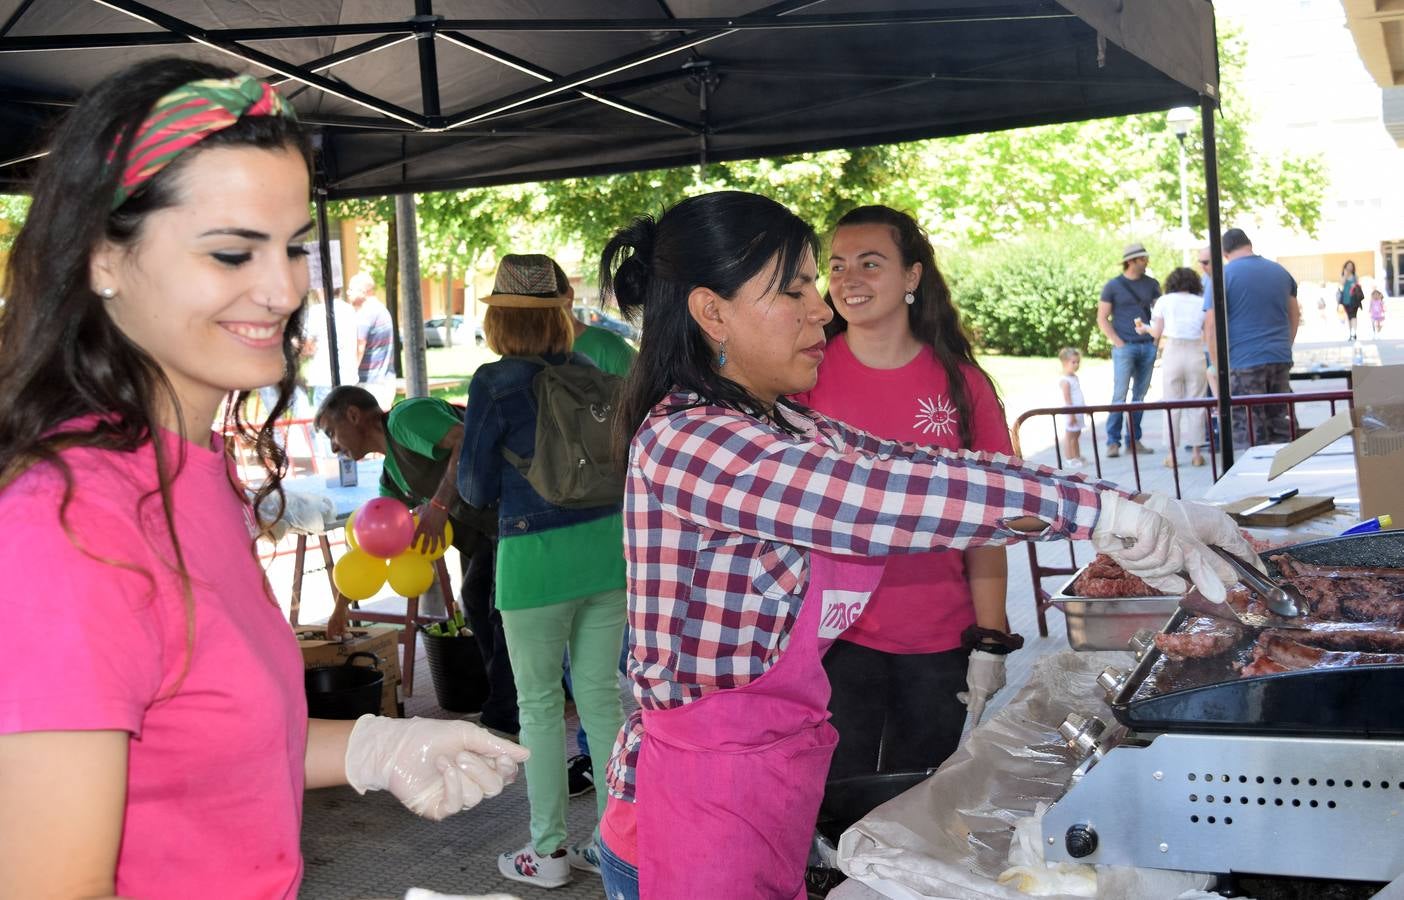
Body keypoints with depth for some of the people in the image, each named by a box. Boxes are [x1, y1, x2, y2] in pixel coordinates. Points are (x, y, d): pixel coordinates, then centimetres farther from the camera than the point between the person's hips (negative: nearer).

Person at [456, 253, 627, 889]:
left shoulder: (495, 384, -9)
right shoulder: (591, 373, 4)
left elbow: (476, 489, -3)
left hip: (535, 555, -4)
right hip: (605, 544, 5)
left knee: (539, 704, 8)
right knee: (602, 696, 12)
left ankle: (548, 851, 16)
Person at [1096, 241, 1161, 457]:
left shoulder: (1151, 284, 11)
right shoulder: (1113, 286, 0)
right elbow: (1102, 319, 0)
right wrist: (1118, 342, -8)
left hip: (1148, 346, 4)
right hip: (1125, 347, -4)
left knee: (1140, 395, 6)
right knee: (1120, 395, -8)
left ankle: (1135, 440, 12)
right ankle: (1113, 442, -6)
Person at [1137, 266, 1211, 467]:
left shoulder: (1164, 301, 4)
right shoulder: (1202, 303, 6)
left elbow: (1157, 334, 3)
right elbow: (1208, 337, 2)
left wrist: (1145, 328, 22)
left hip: (1172, 353, 0)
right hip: (1196, 354, 0)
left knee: (1172, 405, 5)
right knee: (1196, 404, 7)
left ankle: (1172, 454, 5)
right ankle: (1196, 452, 7)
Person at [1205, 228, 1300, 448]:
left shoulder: (1224, 276, -5)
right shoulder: (1280, 271, 13)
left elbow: (1211, 326, -9)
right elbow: (1295, 316, 22)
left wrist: (1218, 366, -2)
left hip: (1244, 363, -5)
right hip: (1281, 360, 5)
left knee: (1250, 434, -3)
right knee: (1282, 429, 11)